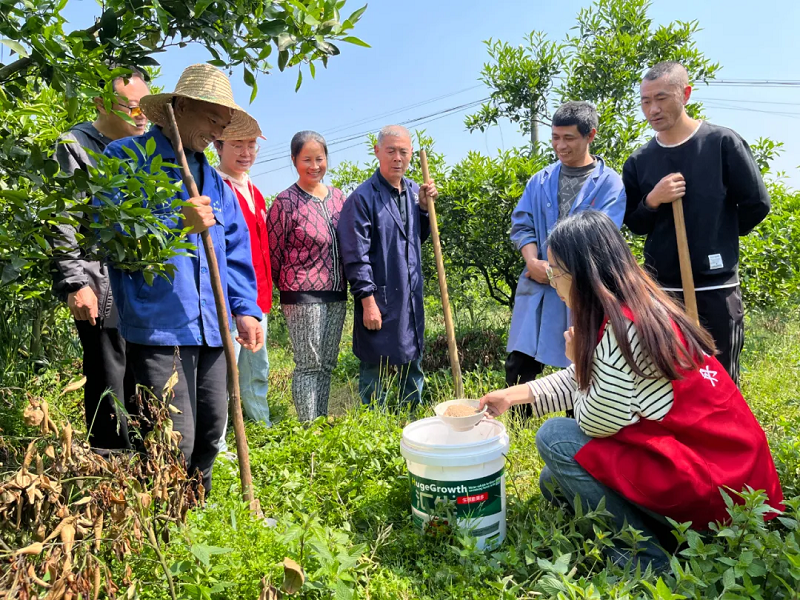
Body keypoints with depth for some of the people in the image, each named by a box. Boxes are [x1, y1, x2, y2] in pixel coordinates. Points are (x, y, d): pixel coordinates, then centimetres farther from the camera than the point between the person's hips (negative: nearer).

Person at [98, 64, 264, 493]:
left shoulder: (212, 179, 20)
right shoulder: (127, 159, -1)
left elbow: (234, 250, 18)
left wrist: (245, 308, 8)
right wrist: (179, 222, -17)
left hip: (211, 329, 7)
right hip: (159, 328, -7)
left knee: (210, 435, 15)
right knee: (175, 444, -6)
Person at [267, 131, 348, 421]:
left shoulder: (337, 196, 9)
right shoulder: (285, 202, -9)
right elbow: (273, 253, -3)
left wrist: (344, 285, 13)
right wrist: (291, 284, 6)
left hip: (336, 294, 6)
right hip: (303, 296, -6)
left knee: (327, 364, 12)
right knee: (309, 365, -1)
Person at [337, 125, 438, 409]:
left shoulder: (414, 191, 8)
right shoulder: (363, 197, -12)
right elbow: (356, 255, -14)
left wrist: (424, 207, 1)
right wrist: (368, 301, -17)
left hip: (412, 297, 7)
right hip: (379, 298, -7)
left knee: (413, 365, 18)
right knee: (375, 370, 5)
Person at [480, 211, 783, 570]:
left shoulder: (624, 326, -25)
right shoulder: (640, 308, 5)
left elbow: (596, 422, -18)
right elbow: (579, 381, 13)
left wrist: (577, 357, -3)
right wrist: (510, 396, 13)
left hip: (713, 483, -9)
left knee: (555, 436, -12)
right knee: (554, 481, 12)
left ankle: (643, 556, -3)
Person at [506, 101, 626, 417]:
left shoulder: (610, 183, -1)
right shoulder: (540, 181, 12)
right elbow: (521, 225, 7)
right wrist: (533, 262, -10)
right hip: (537, 286, 4)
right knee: (519, 365, 3)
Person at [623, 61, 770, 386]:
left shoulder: (722, 142, -7)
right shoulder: (639, 161, 3)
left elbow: (756, 205, -3)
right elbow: (634, 224, 7)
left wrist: (718, 239, 8)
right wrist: (651, 201, -13)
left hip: (716, 287, -2)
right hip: (660, 287, 3)